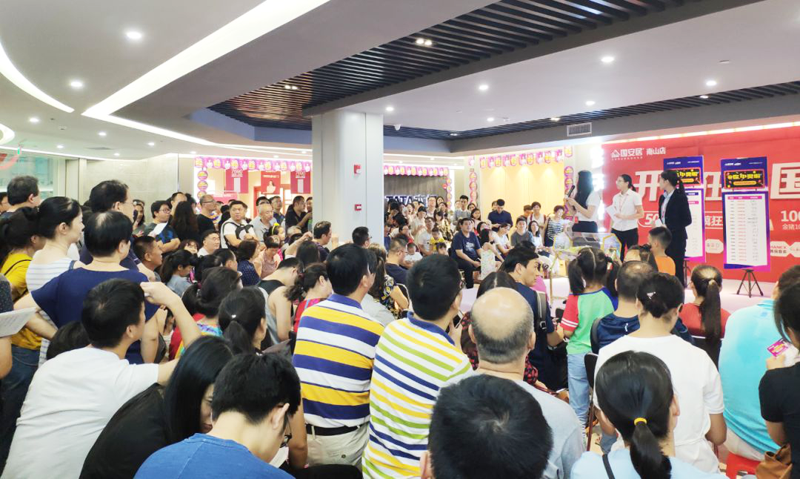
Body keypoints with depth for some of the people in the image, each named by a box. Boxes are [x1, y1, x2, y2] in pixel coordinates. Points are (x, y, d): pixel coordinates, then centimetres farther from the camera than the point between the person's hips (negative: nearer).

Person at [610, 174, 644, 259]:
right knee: (617, 255, 4)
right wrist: (609, 231, 6)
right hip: (616, 230, 5)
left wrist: (624, 216, -16)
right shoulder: (616, 197, 10)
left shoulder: (635, 195, -4)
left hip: (630, 230, -5)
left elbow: (641, 214, -7)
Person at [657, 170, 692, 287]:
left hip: (676, 238, -7)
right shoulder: (662, 197, 12)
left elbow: (687, 220, -12)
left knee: (677, 268, -2)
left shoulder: (680, 197, -9)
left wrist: (669, 227, -19)